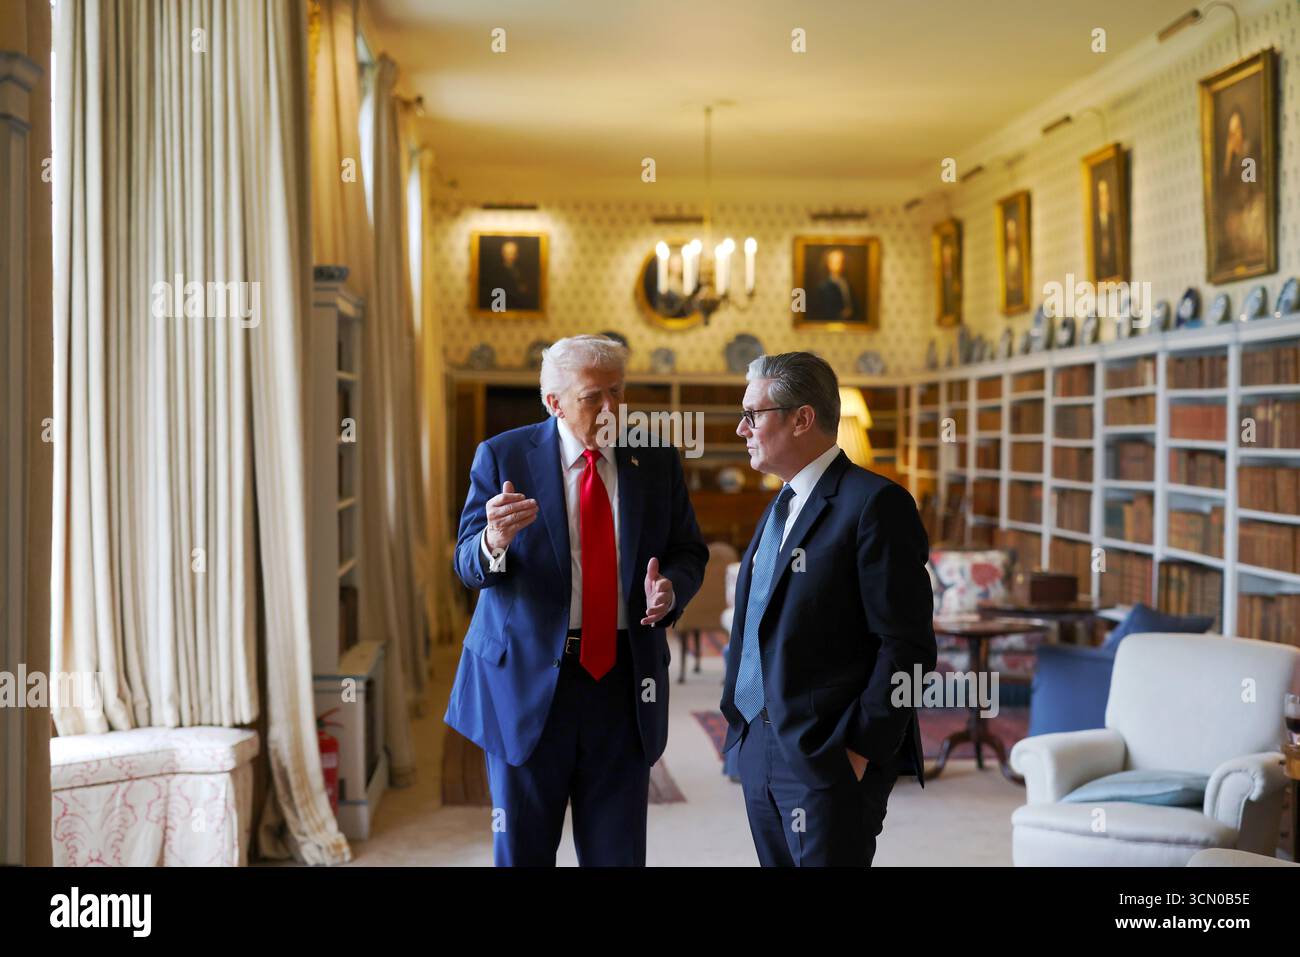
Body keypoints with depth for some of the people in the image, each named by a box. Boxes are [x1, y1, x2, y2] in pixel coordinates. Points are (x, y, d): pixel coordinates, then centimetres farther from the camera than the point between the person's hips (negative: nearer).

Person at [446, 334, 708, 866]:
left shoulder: (657, 461, 4)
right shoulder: (502, 456, -3)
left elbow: (688, 553, 9)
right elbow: (468, 565, -5)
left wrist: (670, 587, -14)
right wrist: (494, 540, -29)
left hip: (624, 680, 2)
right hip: (527, 678, -2)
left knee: (617, 850, 11)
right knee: (521, 848, 9)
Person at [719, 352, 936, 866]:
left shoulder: (874, 503, -12)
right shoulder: (778, 508, 16)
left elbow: (908, 645, -15)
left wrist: (862, 750, -17)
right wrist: (742, 726, 12)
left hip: (829, 757, -8)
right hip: (758, 747, 8)